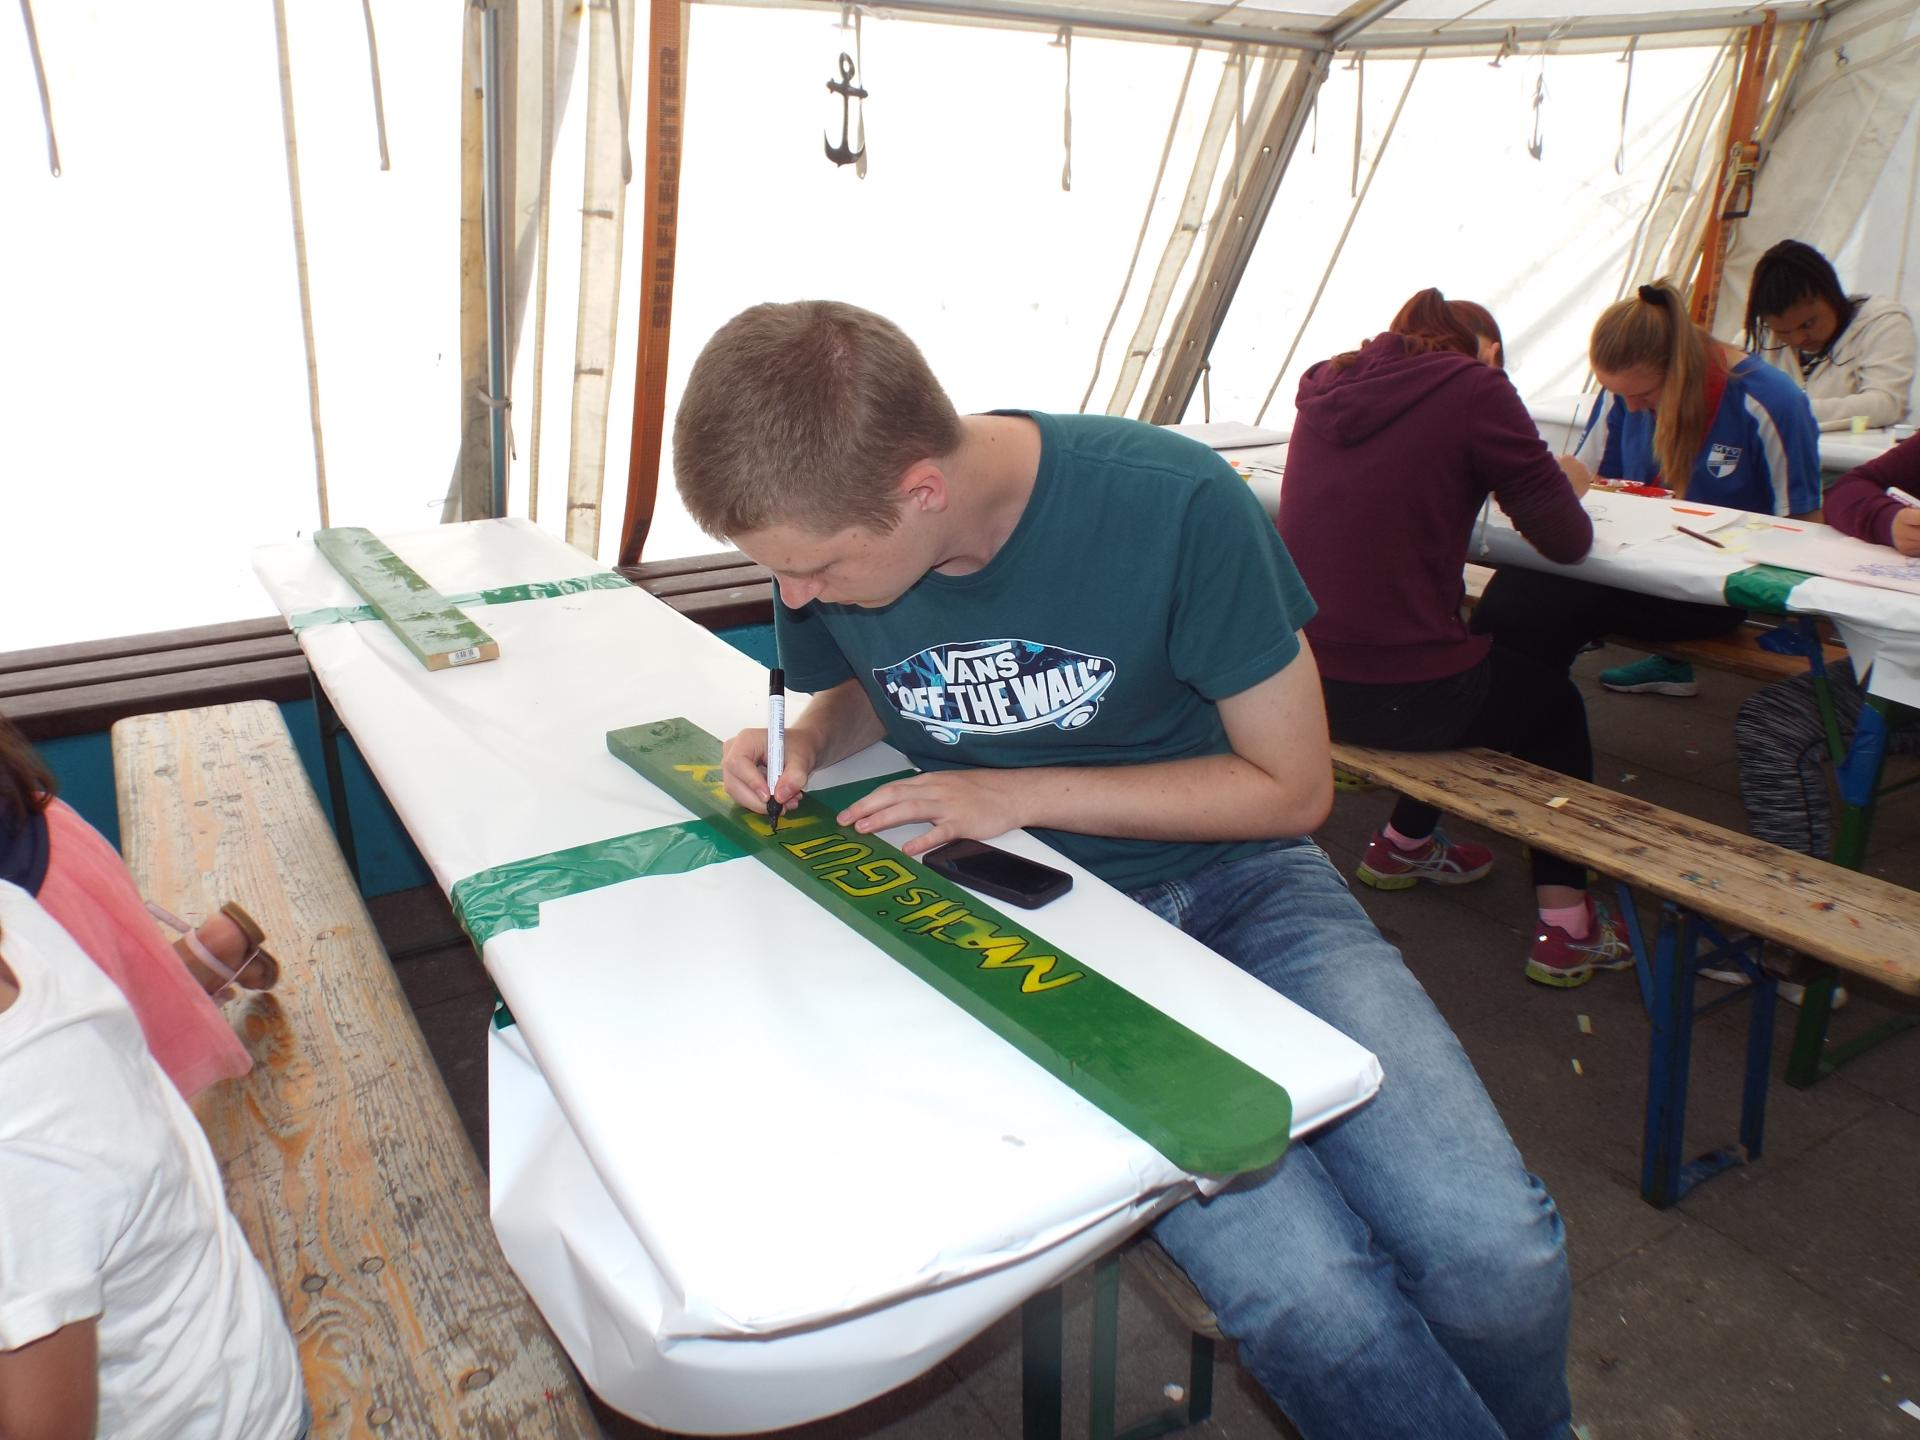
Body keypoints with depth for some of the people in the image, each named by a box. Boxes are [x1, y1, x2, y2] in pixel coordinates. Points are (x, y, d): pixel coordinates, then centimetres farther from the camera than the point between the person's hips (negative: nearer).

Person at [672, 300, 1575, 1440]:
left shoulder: (1175, 503, -21)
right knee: (1308, 1298, -23)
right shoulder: (828, 544, -8)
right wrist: (806, 744, -8)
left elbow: (1293, 784, -11)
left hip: (1238, 877, -1)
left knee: (1493, 1250, -18)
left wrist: (1019, 794, -17)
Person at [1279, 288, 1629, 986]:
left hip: (1301, 687, 6)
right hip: (1401, 696, -6)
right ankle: (1565, 926, 26)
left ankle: (1402, 844, 47)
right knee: (1553, 700, 25)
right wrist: (1567, 484, 18)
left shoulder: (1329, 383, 9)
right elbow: (1566, 539, -3)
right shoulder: (1474, 387, -7)